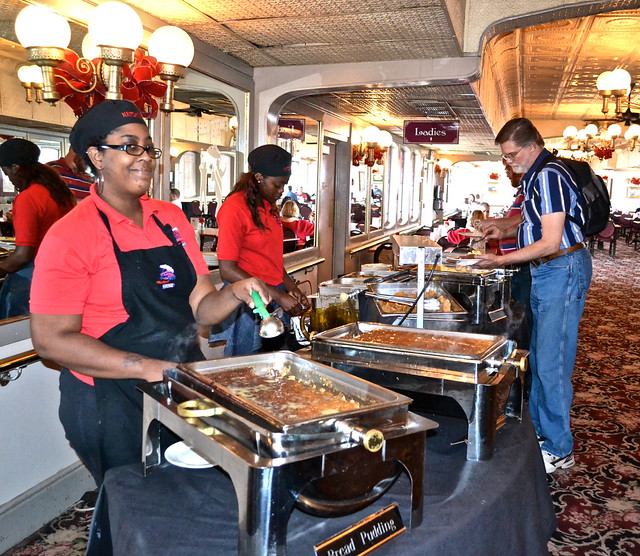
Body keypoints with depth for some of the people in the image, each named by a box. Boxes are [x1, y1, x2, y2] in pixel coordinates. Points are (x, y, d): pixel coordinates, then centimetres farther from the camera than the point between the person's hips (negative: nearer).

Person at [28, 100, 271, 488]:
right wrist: (148, 367, -23)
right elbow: (51, 339, -15)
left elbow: (199, 307, 8)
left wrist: (235, 295, -14)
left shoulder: (172, 218, 5)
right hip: (111, 405, -5)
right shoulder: (71, 235, -13)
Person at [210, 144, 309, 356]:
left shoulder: (269, 207, 12)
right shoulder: (235, 207, -12)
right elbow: (227, 270, -15)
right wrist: (278, 296, -17)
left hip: (277, 297, 8)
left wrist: (292, 289, 5)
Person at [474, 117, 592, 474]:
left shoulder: (549, 175, -18)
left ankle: (559, 450, 6)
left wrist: (503, 260, -18)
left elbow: (551, 243, -22)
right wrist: (508, 229, 10)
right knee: (539, 358, 16)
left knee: (552, 363, -6)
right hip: (546, 272, 11)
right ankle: (538, 431, 29)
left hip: (563, 270, -10)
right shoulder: (536, 176, 13)